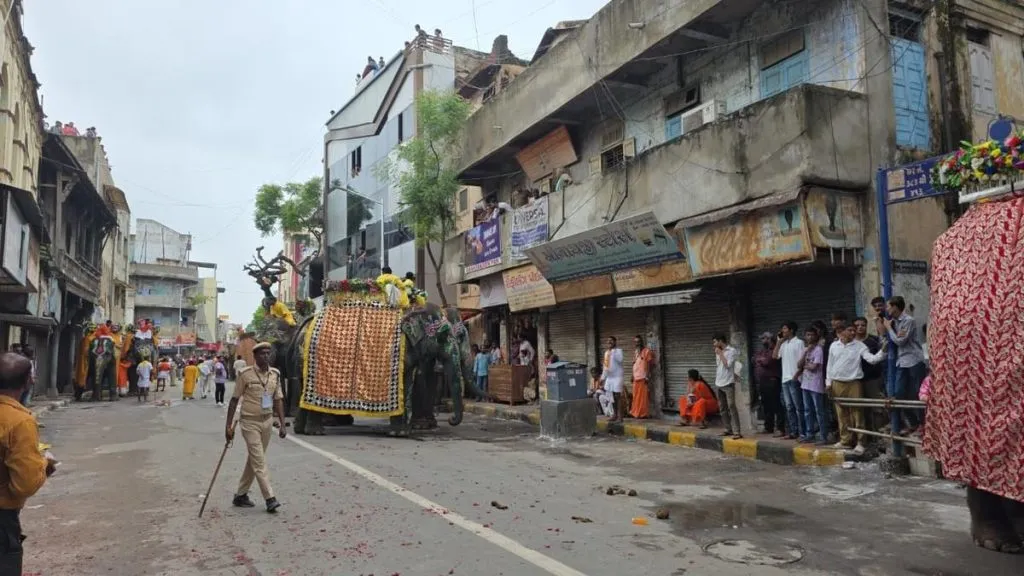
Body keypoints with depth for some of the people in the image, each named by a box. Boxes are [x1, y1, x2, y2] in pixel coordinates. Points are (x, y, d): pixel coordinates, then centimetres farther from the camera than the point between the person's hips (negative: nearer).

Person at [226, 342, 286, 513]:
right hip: (250, 422, -5)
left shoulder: (275, 374, 3)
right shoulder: (246, 374, -10)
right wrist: (229, 426, -6)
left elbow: (278, 400, 8)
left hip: (267, 421, 5)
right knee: (259, 461, -7)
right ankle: (270, 498, -6)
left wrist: (282, 424, 2)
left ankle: (241, 495, 26)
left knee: (254, 460, 13)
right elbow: (234, 400, -5)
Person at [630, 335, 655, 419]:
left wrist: (648, 376, -16)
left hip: (643, 377, -7)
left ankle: (644, 413, 0)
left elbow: (650, 364, -9)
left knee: (644, 396, -5)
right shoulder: (635, 351, 18)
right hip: (636, 377, 7)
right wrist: (632, 376, 16)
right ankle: (636, 413, 14)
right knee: (636, 396, 8)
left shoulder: (647, 351, -5)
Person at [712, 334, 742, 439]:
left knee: (732, 407, -11)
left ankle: (737, 432, -13)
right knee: (722, 408, 8)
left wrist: (720, 353, -8)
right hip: (718, 384, 7)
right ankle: (728, 429, 15)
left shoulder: (731, 350, -6)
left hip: (728, 384, -7)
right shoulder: (718, 352, 14)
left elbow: (727, 365, -15)